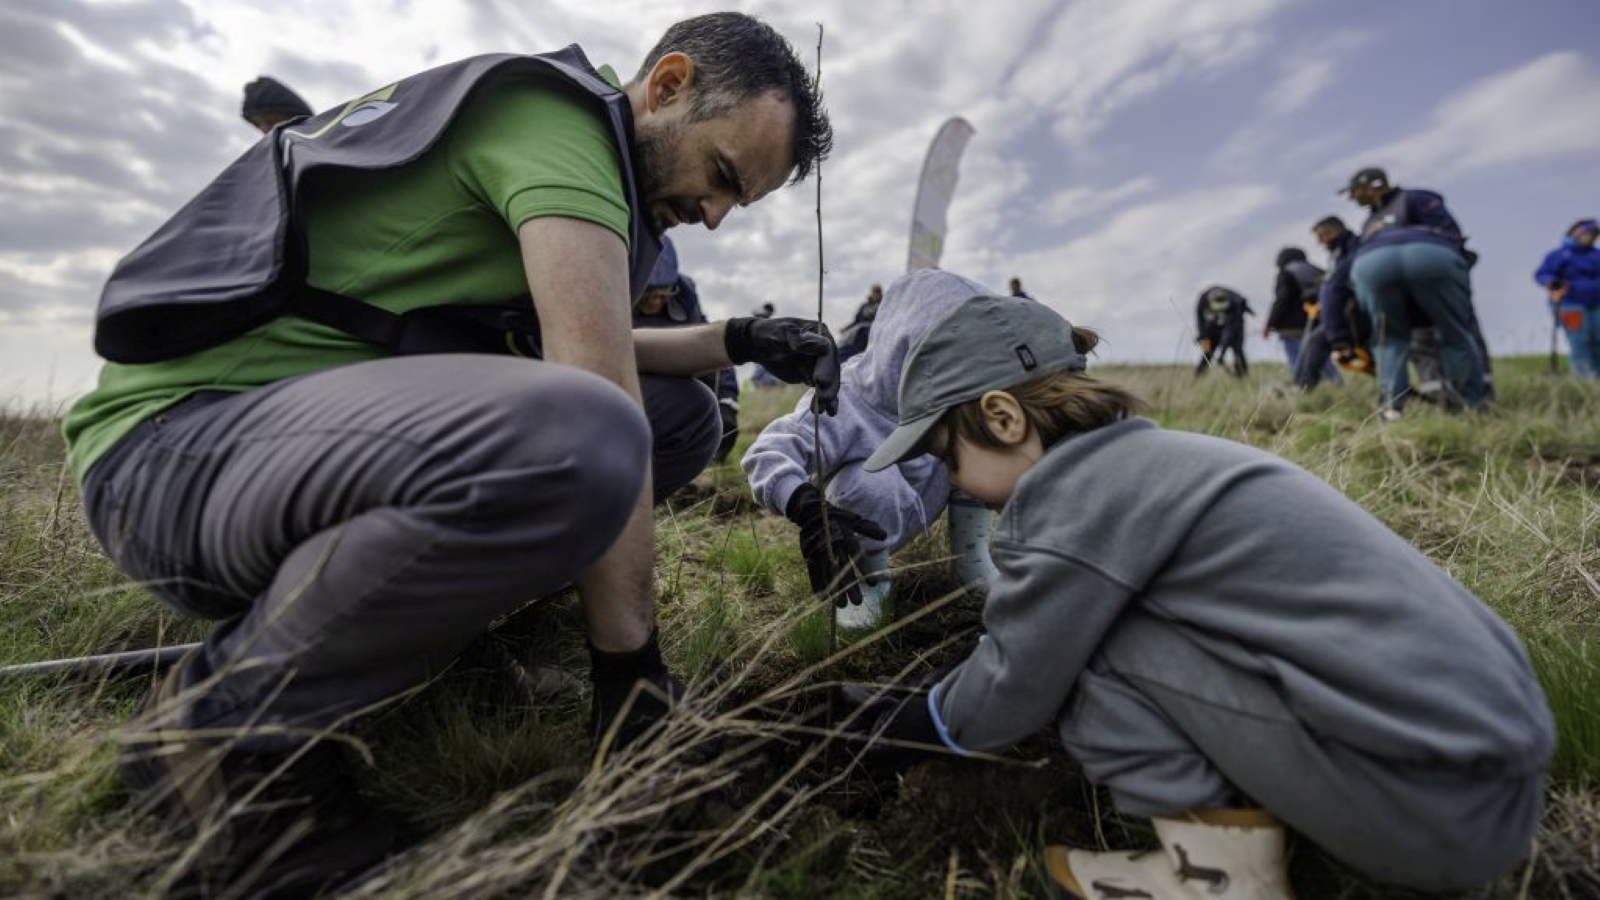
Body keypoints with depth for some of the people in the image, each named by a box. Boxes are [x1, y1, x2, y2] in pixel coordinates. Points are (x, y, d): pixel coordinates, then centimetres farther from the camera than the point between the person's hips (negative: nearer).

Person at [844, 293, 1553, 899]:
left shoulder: (1075, 493, -18)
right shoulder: (1141, 459, 9)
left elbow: (1015, 687, -8)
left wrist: (924, 721, 11)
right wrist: (926, 698, 19)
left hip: (1436, 806, -9)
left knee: (1089, 639, -12)